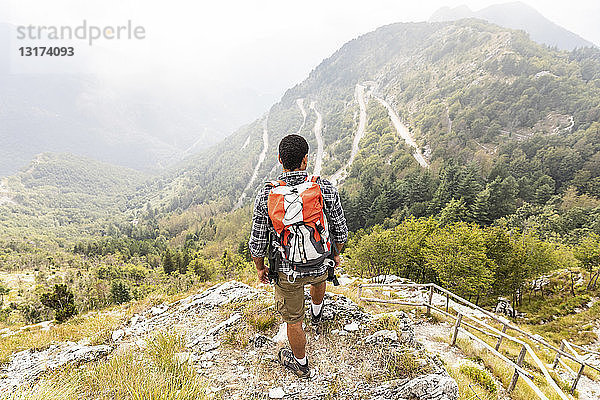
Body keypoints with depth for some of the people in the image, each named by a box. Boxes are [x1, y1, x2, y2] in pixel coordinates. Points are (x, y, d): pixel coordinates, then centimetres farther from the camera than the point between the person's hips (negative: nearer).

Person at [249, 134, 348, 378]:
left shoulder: (266, 196, -19)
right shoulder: (326, 189, -18)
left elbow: (257, 242, -10)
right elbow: (340, 231, -6)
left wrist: (260, 267, 9)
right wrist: (335, 254, 14)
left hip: (286, 270, -2)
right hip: (319, 264, 2)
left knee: (293, 321, 20)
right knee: (319, 276, 39)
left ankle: (301, 364, 45)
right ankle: (316, 312, 69)